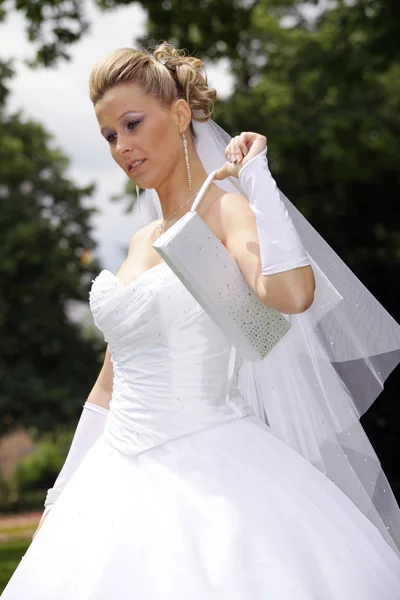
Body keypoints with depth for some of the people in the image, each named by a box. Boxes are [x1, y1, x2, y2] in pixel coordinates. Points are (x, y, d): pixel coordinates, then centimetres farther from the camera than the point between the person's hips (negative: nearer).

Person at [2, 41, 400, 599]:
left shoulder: (228, 210, -6)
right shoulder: (143, 241, 15)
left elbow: (291, 294, -28)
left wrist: (255, 174, -16)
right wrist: (62, 498, 20)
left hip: (212, 471, -7)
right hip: (123, 481, 7)